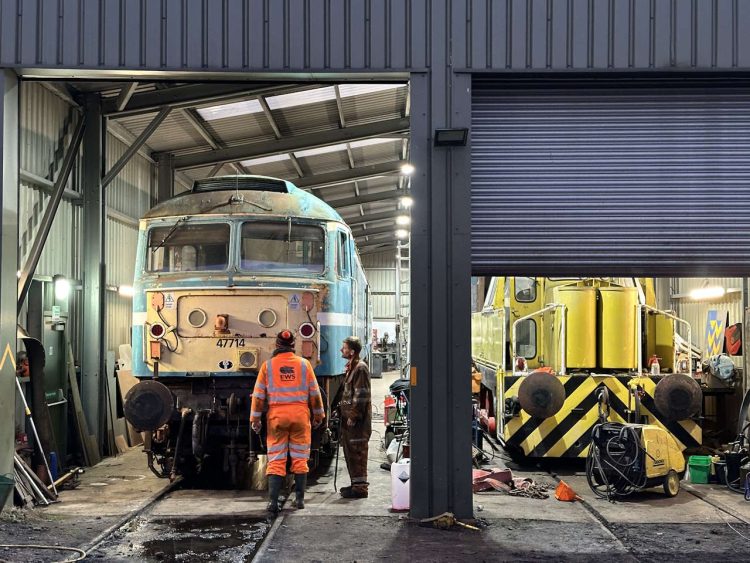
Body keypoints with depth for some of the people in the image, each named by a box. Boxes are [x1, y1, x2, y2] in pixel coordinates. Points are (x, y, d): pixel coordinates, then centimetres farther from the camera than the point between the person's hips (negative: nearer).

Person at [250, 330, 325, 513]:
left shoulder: (268, 365, 1)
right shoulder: (304, 364, 3)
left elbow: (259, 395, 2)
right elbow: (314, 393, 6)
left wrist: (255, 418, 9)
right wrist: (318, 415, 16)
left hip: (276, 415, 0)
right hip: (300, 415, 0)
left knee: (276, 460, 2)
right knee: (300, 458, 9)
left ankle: (273, 501, -6)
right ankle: (299, 498, 12)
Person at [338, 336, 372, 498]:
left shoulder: (361, 368, -14)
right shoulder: (351, 367, 17)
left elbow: (361, 395, -19)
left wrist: (353, 416, -19)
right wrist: (342, 408, 19)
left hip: (358, 419, -10)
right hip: (349, 417, 10)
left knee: (357, 452, -7)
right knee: (349, 451, 15)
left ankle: (360, 487, -3)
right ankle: (356, 483, 23)